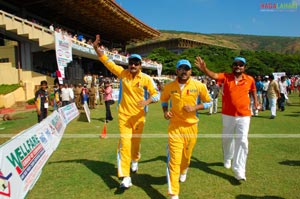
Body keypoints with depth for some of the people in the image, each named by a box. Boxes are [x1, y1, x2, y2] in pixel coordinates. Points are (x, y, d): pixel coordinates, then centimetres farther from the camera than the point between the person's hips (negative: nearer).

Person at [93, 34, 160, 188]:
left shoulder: (146, 79, -8)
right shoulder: (122, 73, -4)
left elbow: (156, 94, -6)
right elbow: (108, 62, -2)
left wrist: (147, 101, -25)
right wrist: (96, 48, -13)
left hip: (139, 116, 1)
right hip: (124, 115, 0)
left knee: (136, 142, 16)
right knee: (125, 143, -9)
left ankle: (135, 160, 49)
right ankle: (125, 177, -5)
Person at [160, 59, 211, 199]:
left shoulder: (199, 86, -8)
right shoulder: (169, 86, -4)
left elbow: (208, 103, 3)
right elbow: (163, 100, 14)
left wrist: (194, 107, -15)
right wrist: (165, 111, -5)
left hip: (191, 126, 1)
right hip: (174, 126, -1)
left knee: (186, 155, 20)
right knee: (174, 160, -6)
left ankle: (183, 171, 56)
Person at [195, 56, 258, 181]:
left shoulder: (250, 79, -1)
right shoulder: (226, 77, -6)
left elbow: (253, 90, 20)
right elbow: (214, 75, -26)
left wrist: (255, 101, 12)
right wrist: (204, 69, -44)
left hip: (244, 116, 0)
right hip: (228, 115, 1)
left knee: (242, 141, -5)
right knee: (227, 139, 18)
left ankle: (239, 171, 2)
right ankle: (227, 158, 45)